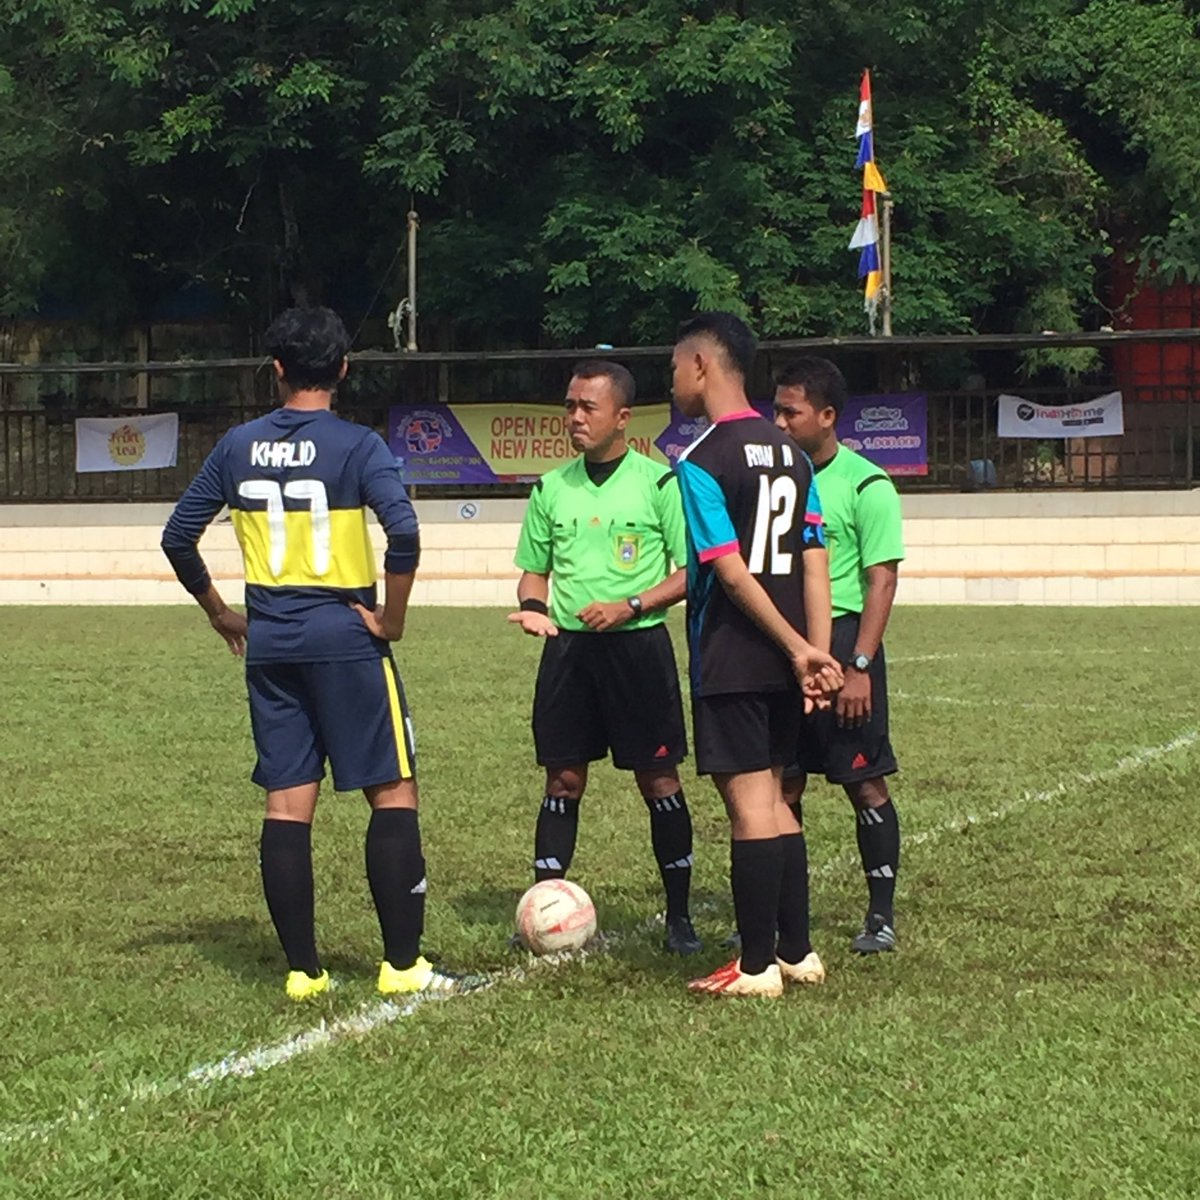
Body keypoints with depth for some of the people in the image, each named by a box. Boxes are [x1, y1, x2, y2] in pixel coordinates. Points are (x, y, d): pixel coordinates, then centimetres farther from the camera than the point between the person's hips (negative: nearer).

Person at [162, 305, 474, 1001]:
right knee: (394, 792, 3)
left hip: (269, 645, 5)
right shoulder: (355, 446, -9)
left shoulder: (238, 447, 5)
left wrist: (222, 615, 19)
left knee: (288, 804, 7)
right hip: (344, 638, -5)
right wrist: (392, 620, -10)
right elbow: (404, 532, -22)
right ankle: (404, 965, 1)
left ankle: (302, 969, 9)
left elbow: (179, 537, 10)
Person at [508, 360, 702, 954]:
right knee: (563, 778, 4)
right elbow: (534, 569, 18)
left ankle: (679, 915, 8)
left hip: (638, 643, -3)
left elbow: (693, 570, -4)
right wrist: (532, 606, -4)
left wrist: (629, 606, -15)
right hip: (567, 644, 3)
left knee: (658, 779, 0)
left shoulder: (659, 482, -4)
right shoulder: (551, 488, 9)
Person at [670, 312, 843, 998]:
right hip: (784, 662, 8)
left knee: (749, 805, -3)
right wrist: (815, 654, 0)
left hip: (731, 661, -8)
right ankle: (797, 952, 21)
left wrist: (798, 650, -14)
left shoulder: (702, 462, -12)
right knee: (773, 799, 16)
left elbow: (732, 572, -18)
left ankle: (758, 967, 1)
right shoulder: (789, 454, 11)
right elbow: (815, 561, 5)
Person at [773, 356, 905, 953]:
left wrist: (859, 666, -17)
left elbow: (881, 580, -11)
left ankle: (881, 915, 8)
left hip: (841, 640, -5)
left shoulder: (865, 484, -9)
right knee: (781, 784, 7)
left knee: (864, 783, 0)